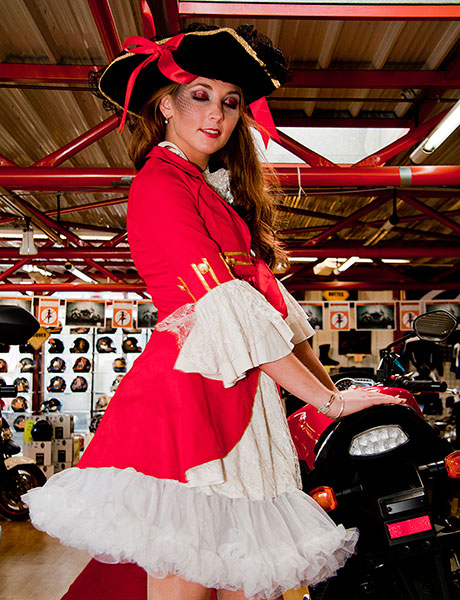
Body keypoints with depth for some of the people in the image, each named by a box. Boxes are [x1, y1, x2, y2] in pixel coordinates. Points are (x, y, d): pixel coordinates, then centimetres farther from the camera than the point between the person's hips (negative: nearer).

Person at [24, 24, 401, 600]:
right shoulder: (160, 182, -4)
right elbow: (223, 307, -14)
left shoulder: (218, 190, 23)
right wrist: (329, 400, -11)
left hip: (242, 400, 9)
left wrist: (333, 384, 14)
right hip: (190, 396, -8)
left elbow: (272, 300, 21)